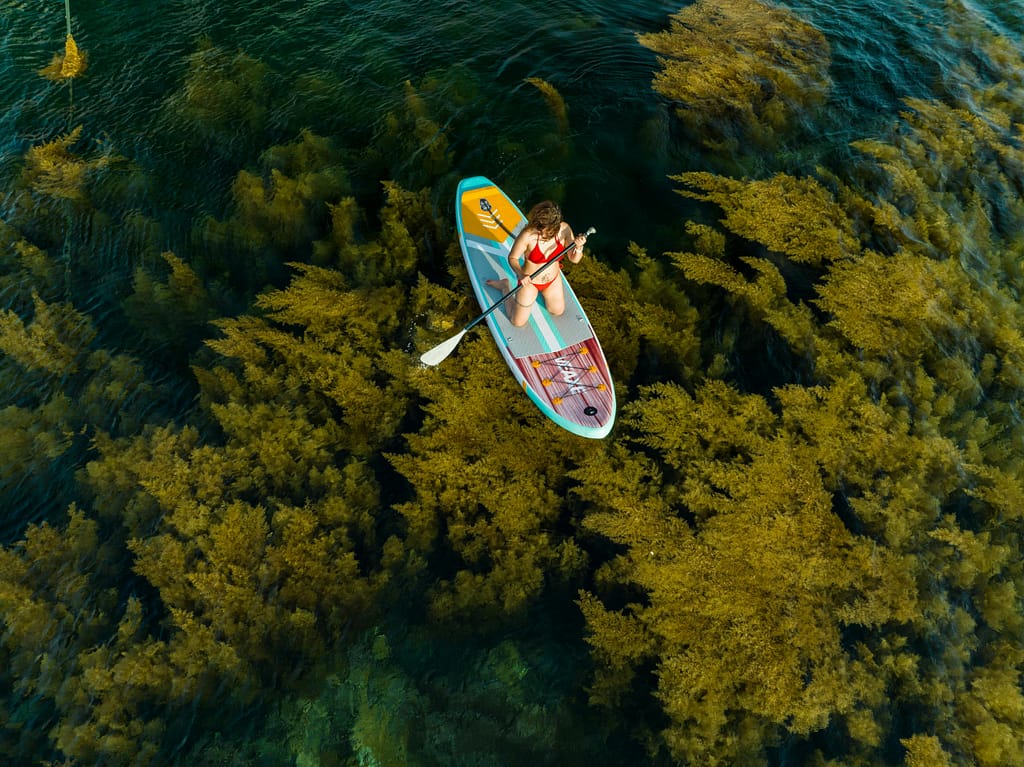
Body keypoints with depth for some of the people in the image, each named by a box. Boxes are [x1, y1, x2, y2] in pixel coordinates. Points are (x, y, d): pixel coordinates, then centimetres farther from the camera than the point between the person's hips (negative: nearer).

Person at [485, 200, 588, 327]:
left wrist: (579, 247, -37)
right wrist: (520, 274, -38)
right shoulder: (527, 235, -35)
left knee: (558, 311, 26)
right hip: (529, 281, -4)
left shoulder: (564, 229, -24)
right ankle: (504, 286, 34)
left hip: (553, 280, 4)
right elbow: (512, 258, -19)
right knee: (518, 322, 13)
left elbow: (574, 259, -15)